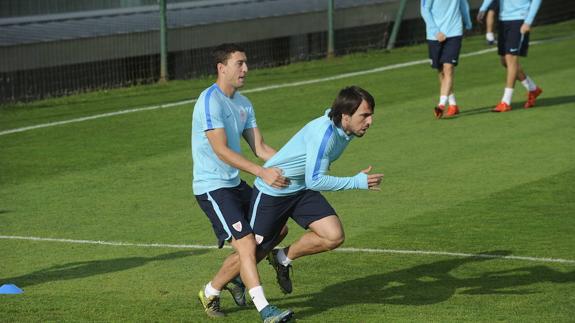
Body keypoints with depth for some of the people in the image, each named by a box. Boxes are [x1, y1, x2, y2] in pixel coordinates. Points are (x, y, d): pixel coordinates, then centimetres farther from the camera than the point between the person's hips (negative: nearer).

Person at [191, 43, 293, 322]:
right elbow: (221, 150, -23)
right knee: (246, 242, -17)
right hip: (212, 186, -9)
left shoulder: (243, 104, 11)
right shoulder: (210, 101, -17)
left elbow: (260, 149, 11)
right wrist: (262, 173, -27)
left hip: (235, 184, 9)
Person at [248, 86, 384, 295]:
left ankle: (283, 259, 12)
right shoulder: (325, 133, -32)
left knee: (334, 237, -11)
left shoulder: (346, 130, -5)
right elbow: (314, 181, -31)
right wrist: (357, 182, -30)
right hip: (272, 189, -8)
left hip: (302, 189, 8)